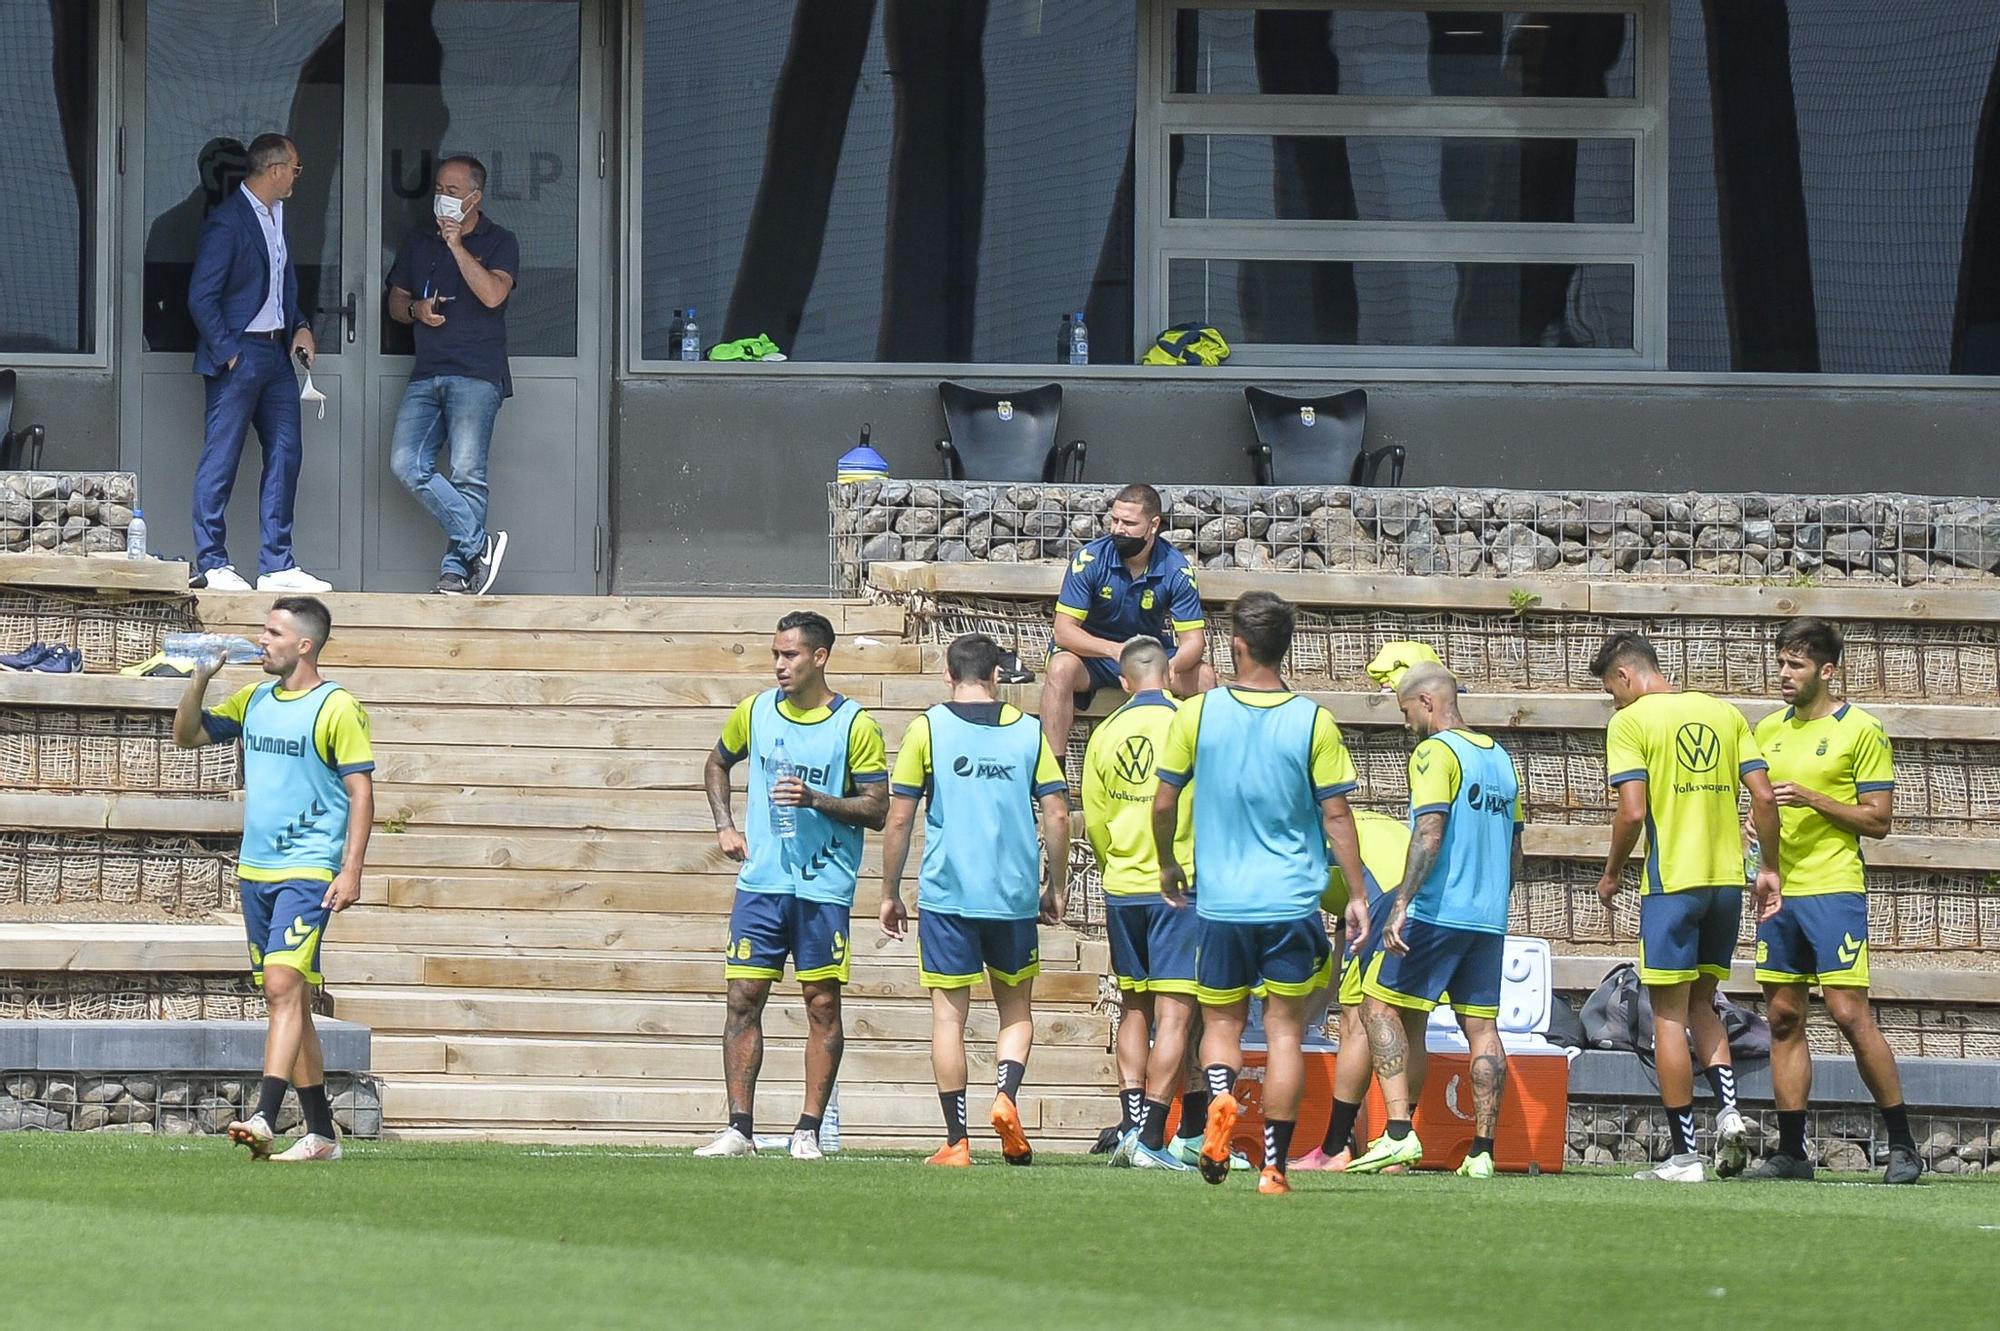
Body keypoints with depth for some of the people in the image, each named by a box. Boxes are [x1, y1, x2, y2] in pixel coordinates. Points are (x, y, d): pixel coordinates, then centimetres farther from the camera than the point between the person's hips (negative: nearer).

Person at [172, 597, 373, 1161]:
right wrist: (201, 678, 6)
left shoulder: (337, 708, -7)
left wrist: (351, 870, -17)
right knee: (288, 999, 9)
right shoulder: (253, 701, 13)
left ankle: (264, 1117, -28)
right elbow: (187, 736, 22)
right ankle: (321, 1133, 14)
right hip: (255, 870, 7)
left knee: (284, 986, -19)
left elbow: (361, 792, -9)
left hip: (308, 871, -7)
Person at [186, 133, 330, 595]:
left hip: (276, 352, 9)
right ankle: (212, 565, 1)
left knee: (285, 454, 7)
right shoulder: (227, 222, -14)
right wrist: (227, 353, -16)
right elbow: (202, 297, -15)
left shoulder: (277, 215, 13)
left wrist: (301, 326, 8)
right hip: (238, 355, -9)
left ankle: (277, 565, 11)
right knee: (221, 458, -3)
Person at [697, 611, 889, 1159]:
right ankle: (739, 1129, 2)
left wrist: (816, 800, -19)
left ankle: (809, 1130, 6)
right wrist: (725, 827, 13)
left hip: (823, 887, -3)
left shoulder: (854, 725, -5)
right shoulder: (755, 712, 7)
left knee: (822, 1005, 0)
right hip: (760, 882, 3)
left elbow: (877, 809, -5)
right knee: (743, 1000, -1)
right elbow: (717, 764, 27)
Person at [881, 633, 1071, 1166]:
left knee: (949, 1015, 3)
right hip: (1015, 898, 2)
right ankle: (1006, 1093, -12)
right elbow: (1058, 816, 3)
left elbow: (899, 819, -1)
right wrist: (1054, 888, 15)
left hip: (946, 897, -2)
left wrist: (891, 893, 8)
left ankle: (956, 1141, 0)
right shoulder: (1028, 732, 4)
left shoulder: (928, 728, 0)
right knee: (1017, 1011, 15)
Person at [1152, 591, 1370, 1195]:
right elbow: (1336, 814, -2)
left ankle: (1220, 1100, -18)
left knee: (1221, 1021, 13)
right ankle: (1275, 1163, 1)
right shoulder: (1313, 721, -5)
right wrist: (1357, 895, 7)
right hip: (1292, 898, 0)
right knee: (1285, 1029, 5)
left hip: (1219, 898, 0)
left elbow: (1164, 804, 4)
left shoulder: (1197, 713, -3)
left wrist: (1168, 866, 22)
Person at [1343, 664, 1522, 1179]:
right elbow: (1514, 854, 21)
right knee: (1481, 1026, 6)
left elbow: (1430, 832, -19)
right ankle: (1482, 1151, 2)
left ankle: (1400, 1132, -13)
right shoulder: (1500, 758, 17)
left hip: (1437, 910, -8)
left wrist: (1401, 904, -23)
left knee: (1382, 1006, -1)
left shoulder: (1435, 752, -7)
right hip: (1489, 919, 8)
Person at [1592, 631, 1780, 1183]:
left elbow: (1633, 812, -13)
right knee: (1701, 1003, 19)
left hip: (1671, 882, -5)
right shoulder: (1724, 713, 11)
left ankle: (1684, 1153, 0)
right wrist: (1769, 869, 13)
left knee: (1669, 1014, 2)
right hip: (1728, 879, 5)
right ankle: (1728, 1110, -2)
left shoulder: (1630, 722, -5)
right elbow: (1763, 796, 5)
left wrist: (1611, 875, 1)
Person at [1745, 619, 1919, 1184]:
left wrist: (1811, 799, -17)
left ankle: (1902, 1144, -3)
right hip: (1779, 889, 7)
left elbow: (1878, 820, -7)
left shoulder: (1860, 731, -5)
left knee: (1850, 1014, -11)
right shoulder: (1770, 729, 14)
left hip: (1834, 889, -7)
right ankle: (1791, 1151, 10)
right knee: (1783, 1018, 5)